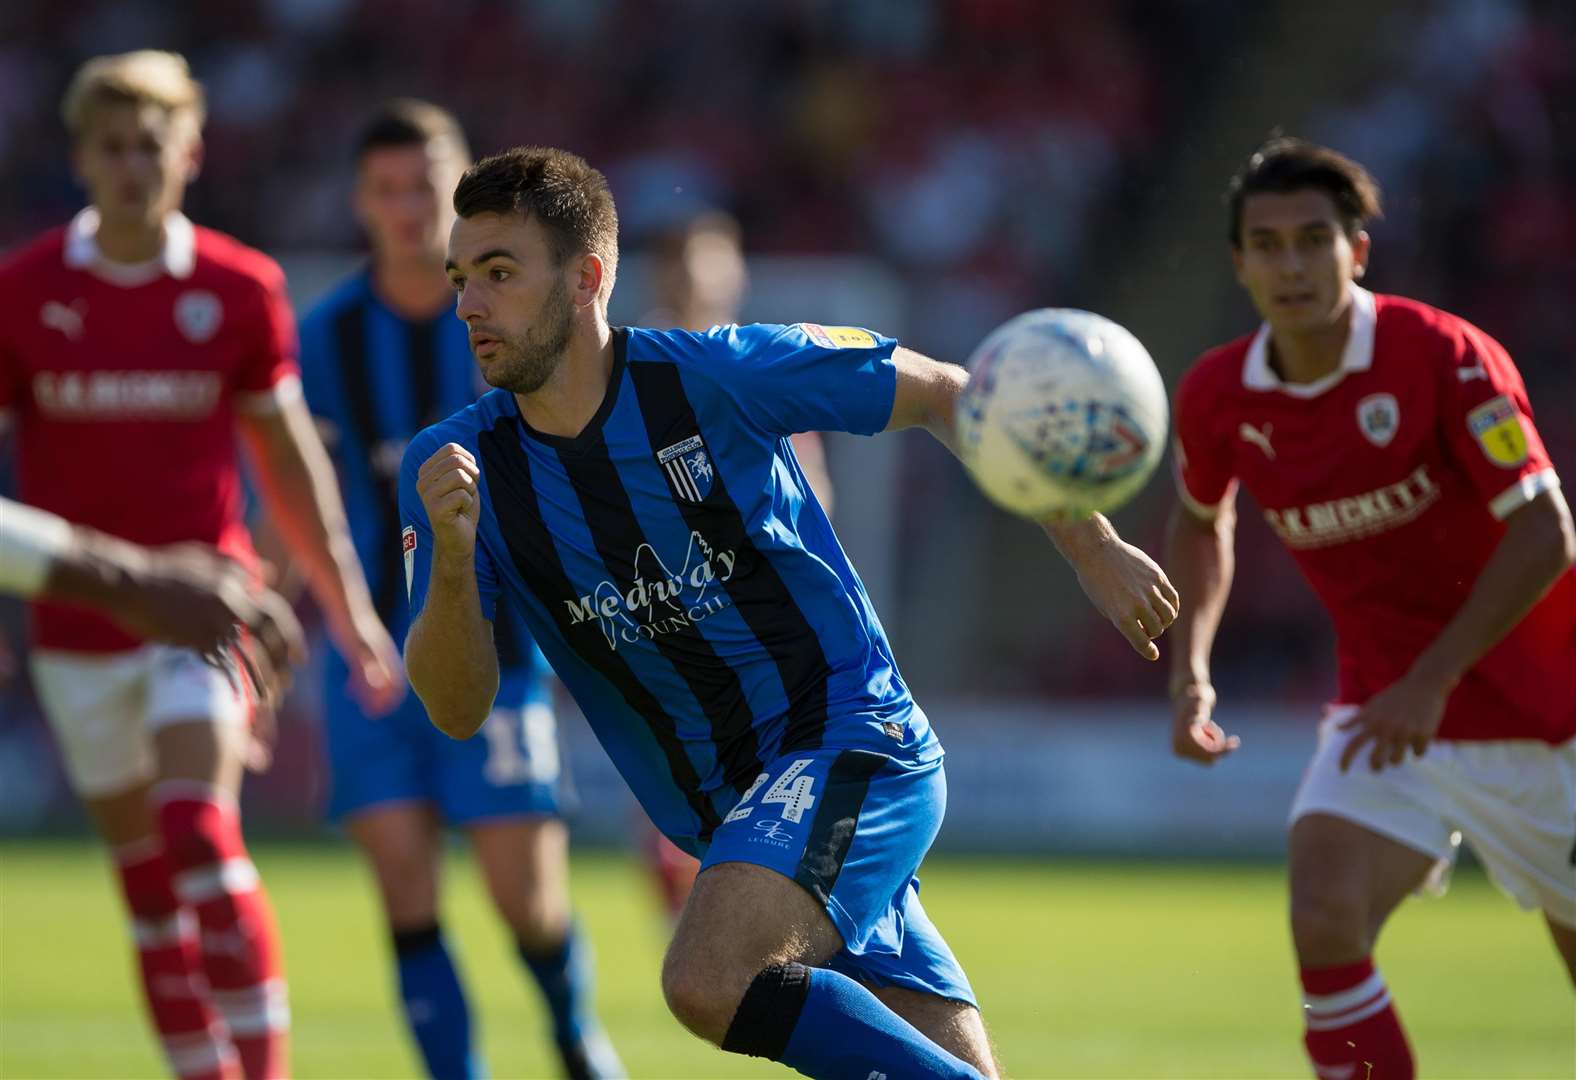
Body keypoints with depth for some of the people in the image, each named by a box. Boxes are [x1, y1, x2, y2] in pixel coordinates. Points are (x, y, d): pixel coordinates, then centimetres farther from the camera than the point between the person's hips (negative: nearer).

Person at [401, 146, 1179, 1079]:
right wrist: (451, 555, -28)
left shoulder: (714, 375, -12)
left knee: (711, 983, -29)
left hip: (856, 734, -5)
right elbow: (459, 710, -9)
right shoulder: (456, 465, -3)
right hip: (728, 814, 5)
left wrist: (1093, 548, -1)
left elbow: (944, 395, -1)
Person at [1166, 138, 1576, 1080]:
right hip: (1384, 704, 3)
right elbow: (1204, 518, 18)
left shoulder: (1445, 357, -19)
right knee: (1325, 922, -21)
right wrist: (1191, 667, 5)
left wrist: (1433, 681, -24)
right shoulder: (1219, 397, -5)